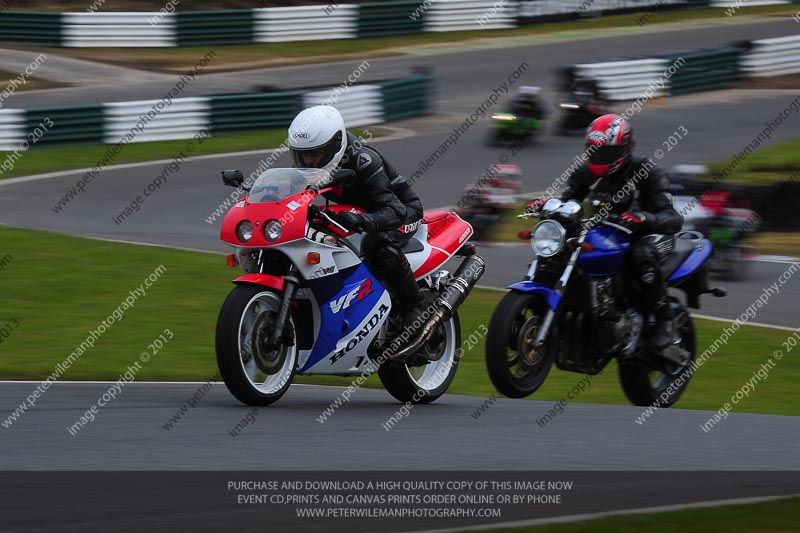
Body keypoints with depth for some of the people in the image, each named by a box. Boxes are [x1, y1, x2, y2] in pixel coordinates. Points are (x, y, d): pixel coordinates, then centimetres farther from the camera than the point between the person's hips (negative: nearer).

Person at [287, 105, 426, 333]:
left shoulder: (362, 161, -34)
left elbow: (394, 211, -42)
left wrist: (361, 220, -61)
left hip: (404, 210, -8)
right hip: (360, 211, 8)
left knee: (379, 244, -39)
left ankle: (414, 303, -21)